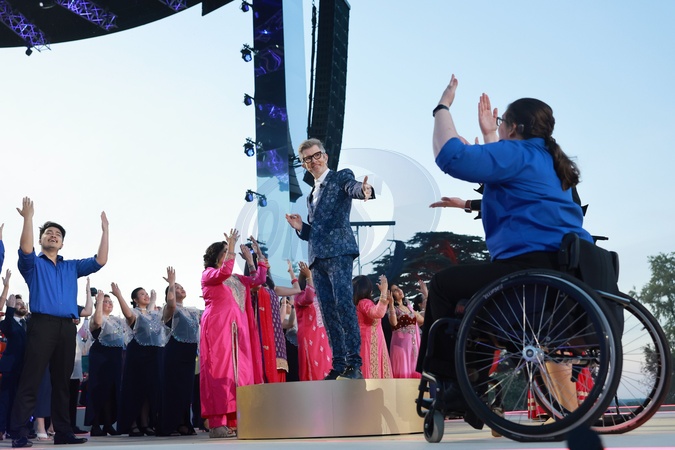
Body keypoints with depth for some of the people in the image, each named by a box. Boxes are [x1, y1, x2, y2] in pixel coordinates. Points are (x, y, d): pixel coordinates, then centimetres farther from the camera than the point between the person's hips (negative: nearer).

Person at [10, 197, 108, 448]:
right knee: (31, 380, -8)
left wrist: (104, 230, 10)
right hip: (42, 324, -4)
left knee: (62, 381, 7)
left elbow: (100, 261, 14)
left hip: (67, 327, 4)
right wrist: (28, 217, -15)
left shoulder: (72, 267, 23)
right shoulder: (33, 264, 12)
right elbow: (25, 249, -10)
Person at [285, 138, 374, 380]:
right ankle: (338, 365, 6)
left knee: (344, 304, -16)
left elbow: (353, 187, -18)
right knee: (328, 311, 4)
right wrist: (300, 227, 6)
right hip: (317, 257, 7)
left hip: (338, 251, -7)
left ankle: (354, 363, -17)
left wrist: (364, 190, -41)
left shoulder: (341, 177, 6)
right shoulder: (312, 194, 25)